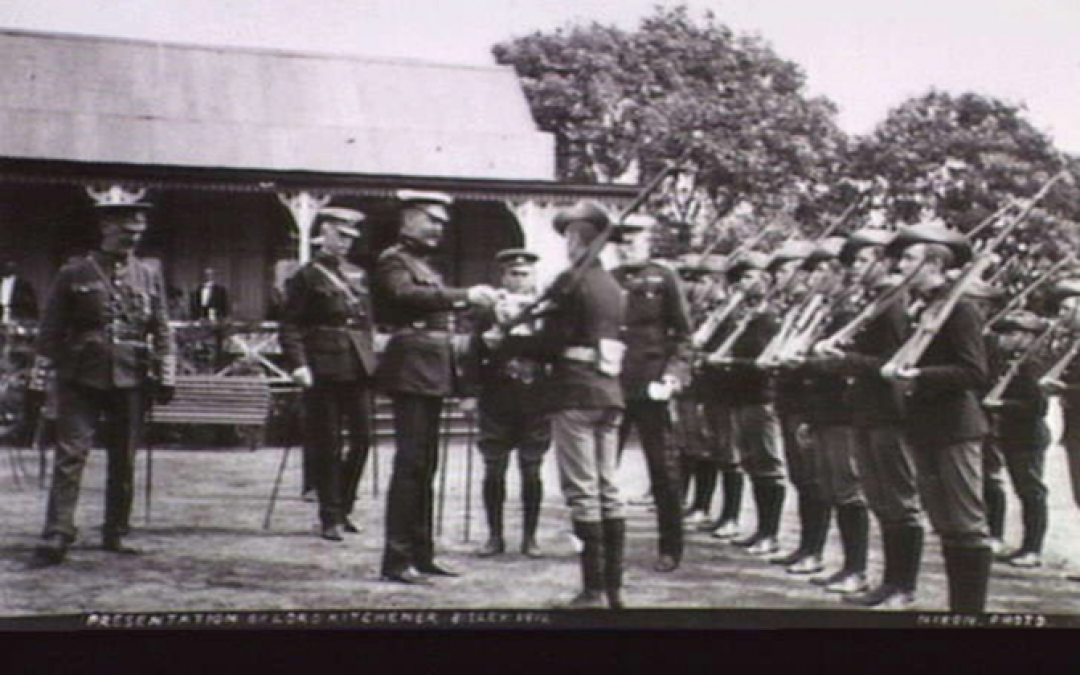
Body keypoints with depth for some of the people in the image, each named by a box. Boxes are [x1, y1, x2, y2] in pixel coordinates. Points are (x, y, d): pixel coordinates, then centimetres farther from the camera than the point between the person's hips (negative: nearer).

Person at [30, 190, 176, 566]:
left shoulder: (148, 277, 10)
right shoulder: (74, 275, 2)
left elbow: (162, 332, 11)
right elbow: (51, 331, 3)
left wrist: (165, 375, 2)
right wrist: (39, 378, -1)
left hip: (131, 380, 3)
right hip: (81, 379, -3)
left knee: (124, 461, 7)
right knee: (70, 455, -9)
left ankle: (116, 534, 18)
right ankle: (57, 536, -9)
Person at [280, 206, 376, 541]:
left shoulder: (359, 276, 17)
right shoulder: (307, 277, 0)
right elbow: (290, 326, -6)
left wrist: (371, 360, 12)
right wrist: (298, 364, -17)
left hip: (359, 369, 5)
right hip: (324, 370, -5)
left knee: (362, 439, 3)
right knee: (326, 445, -1)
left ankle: (343, 507, 19)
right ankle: (330, 517, 7)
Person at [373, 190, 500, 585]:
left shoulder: (424, 264, 22)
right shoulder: (393, 260, -6)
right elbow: (407, 295, -26)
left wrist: (477, 302, 10)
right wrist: (465, 296, -32)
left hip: (432, 374, 9)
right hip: (411, 370, -9)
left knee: (425, 465, 11)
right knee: (411, 463, -11)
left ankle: (421, 555, 17)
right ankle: (397, 560, -9)